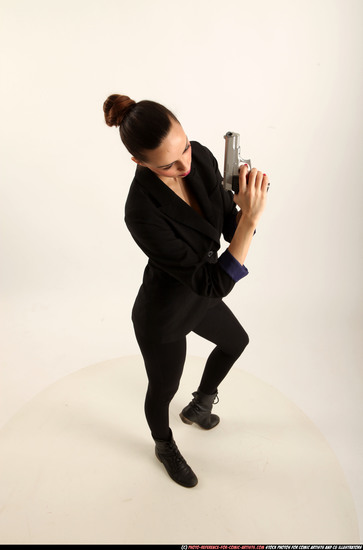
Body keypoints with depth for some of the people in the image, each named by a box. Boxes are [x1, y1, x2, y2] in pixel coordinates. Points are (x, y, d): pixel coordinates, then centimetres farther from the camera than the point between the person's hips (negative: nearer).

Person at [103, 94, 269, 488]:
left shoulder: (201, 157, -17)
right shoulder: (142, 213, -38)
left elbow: (230, 228, -11)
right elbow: (213, 285, -35)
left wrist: (246, 205, -33)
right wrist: (250, 217, -42)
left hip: (196, 294, 7)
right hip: (163, 315, -7)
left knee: (236, 342, 31)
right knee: (164, 389, 22)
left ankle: (198, 407, 58)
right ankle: (164, 445, 60)